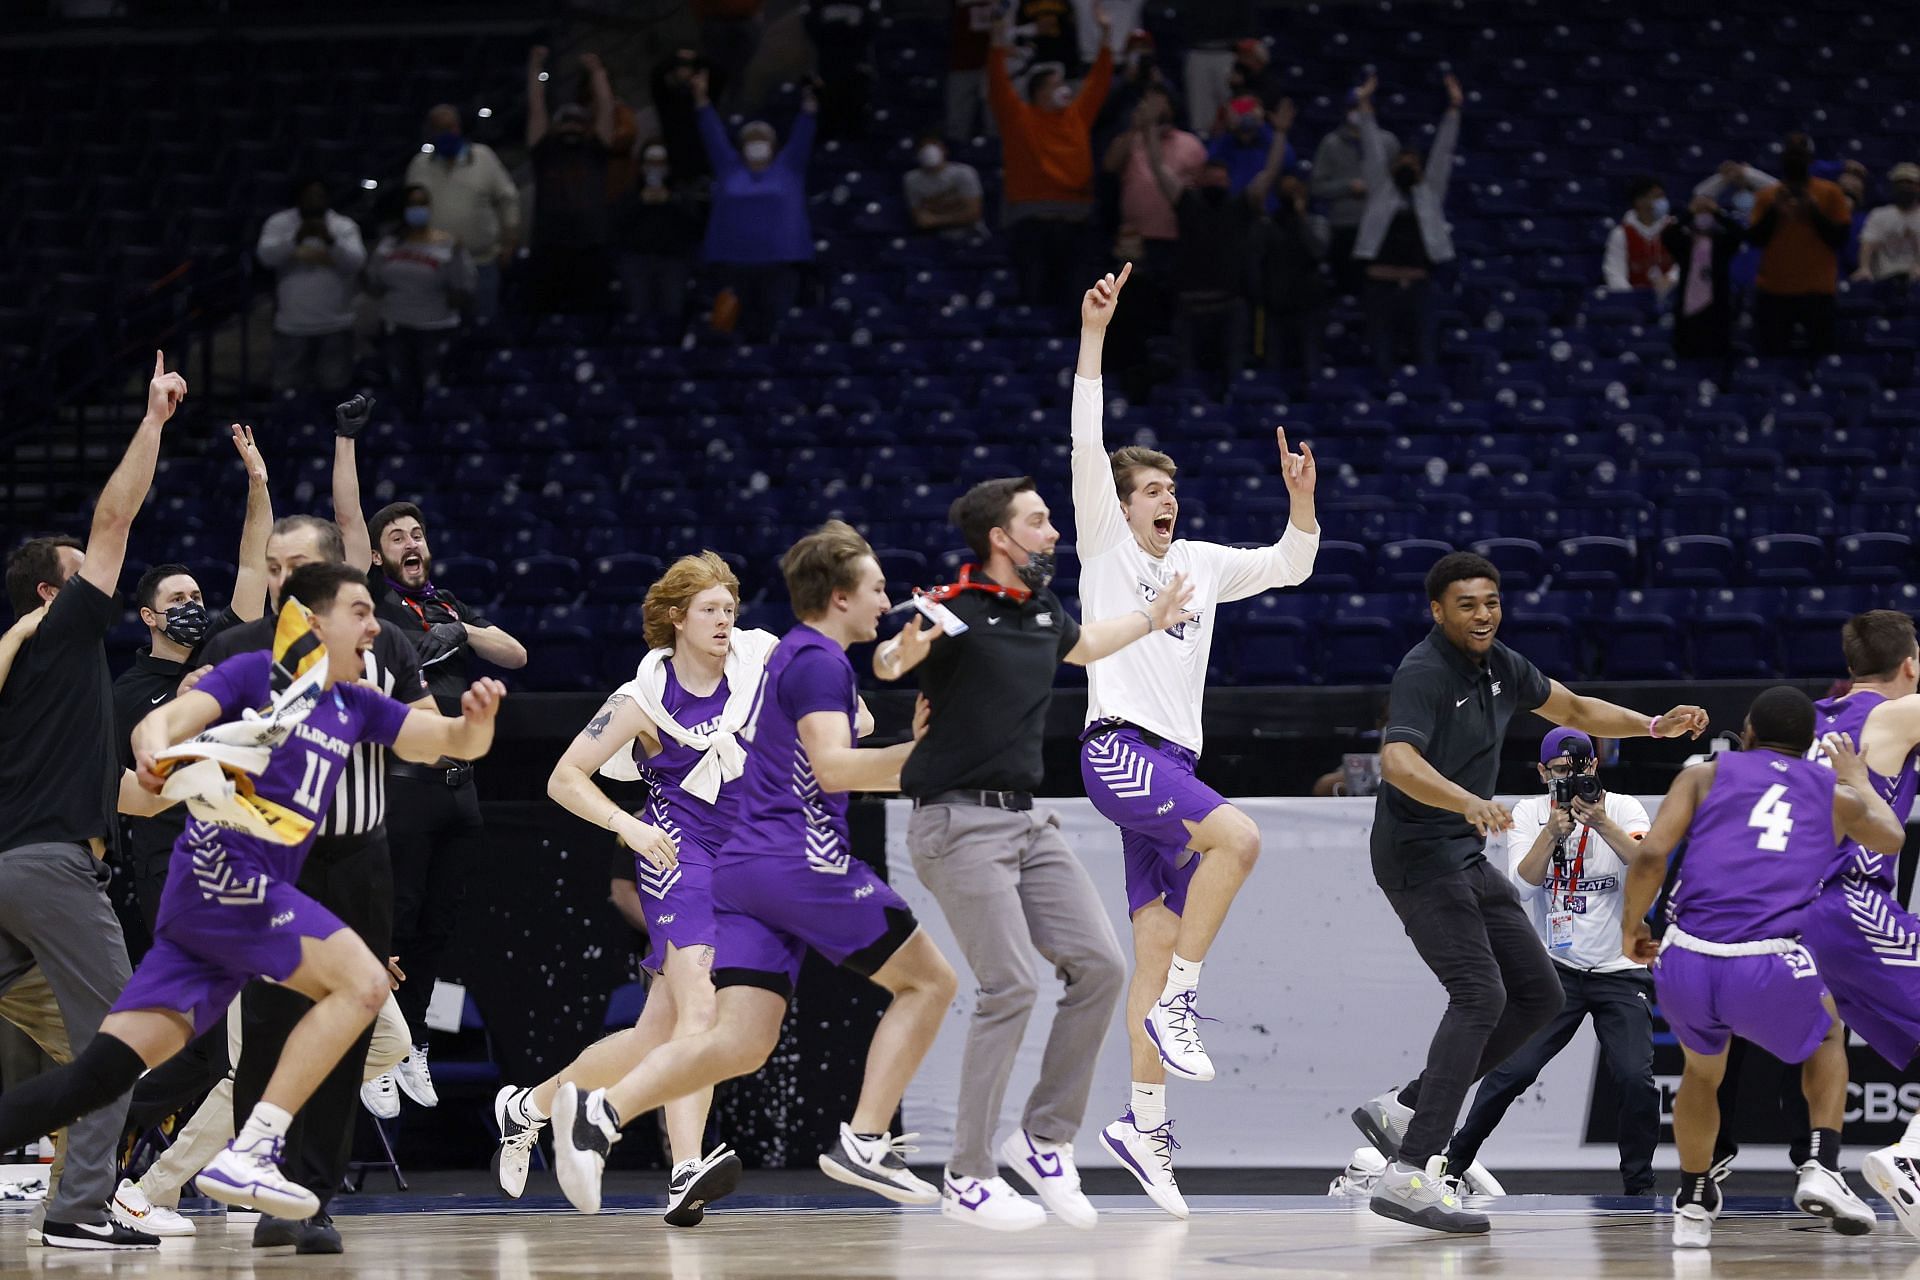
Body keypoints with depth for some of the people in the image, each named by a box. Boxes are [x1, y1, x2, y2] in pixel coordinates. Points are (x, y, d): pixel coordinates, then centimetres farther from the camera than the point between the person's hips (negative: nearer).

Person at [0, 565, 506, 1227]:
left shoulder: (354, 707, 22)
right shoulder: (256, 674, 2)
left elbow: (457, 742, 23)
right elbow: (162, 723, -11)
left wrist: (479, 716, -1)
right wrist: (155, 752, -35)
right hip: (222, 869, -7)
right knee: (362, 980, -17)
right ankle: (249, 1154, -21)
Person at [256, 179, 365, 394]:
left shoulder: (345, 227, 2)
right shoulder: (278, 224, 1)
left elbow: (356, 261, -12)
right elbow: (266, 256, -14)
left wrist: (330, 240, -29)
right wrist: (296, 239, -29)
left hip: (335, 327, 1)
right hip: (292, 327, -1)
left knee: (335, 391, 6)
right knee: (289, 392, 0)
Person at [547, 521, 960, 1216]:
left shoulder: (794, 656, 24)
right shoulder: (818, 660, -7)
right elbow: (833, 766, -20)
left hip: (745, 867, 9)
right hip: (802, 861, -9)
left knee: (739, 1043, -2)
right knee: (928, 978, 2)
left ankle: (599, 1110, -19)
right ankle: (864, 1143, -6)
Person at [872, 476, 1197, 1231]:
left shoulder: (1043, 609, 12)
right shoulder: (956, 609, -11)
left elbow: (1082, 646, 35)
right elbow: (886, 662, -27)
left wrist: (1152, 620, 41)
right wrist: (903, 649, -49)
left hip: (1028, 821, 8)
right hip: (959, 822, -8)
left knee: (1100, 967, -2)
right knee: (1011, 986, -15)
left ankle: (1046, 1138, 10)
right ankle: (968, 1178, -7)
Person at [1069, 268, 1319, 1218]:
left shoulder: (1202, 564, 19)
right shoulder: (1106, 547, 4)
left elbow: (1290, 565, 25)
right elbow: (1086, 446, -6)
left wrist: (1301, 497, 6)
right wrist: (1093, 336, -11)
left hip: (1173, 763, 7)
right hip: (1119, 748, -6)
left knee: (1159, 945, 2)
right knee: (1237, 836, -29)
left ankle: (1143, 1117, 3)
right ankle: (1178, 1004, -22)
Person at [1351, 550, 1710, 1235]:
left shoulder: (1499, 665, 9)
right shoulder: (1424, 673, -18)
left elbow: (1572, 709, 26)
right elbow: (1397, 762, -34)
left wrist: (1655, 726, 12)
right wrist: (1469, 802, -50)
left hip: (1467, 859, 9)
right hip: (1419, 856, -9)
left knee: (1538, 995, 8)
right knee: (1480, 996, -22)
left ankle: (1402, 1108, 11)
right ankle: (1408, 1174, -28)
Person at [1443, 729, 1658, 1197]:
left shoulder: (1623, 808, -2)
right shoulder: (1529, 813, 1)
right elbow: (1523, 884, -12)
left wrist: (1601, 823, -31)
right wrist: (1554, 831, -24)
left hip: (1620, 971, 0)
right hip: (1556, 967, 0)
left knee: (1636, 1079, -13)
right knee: (1512, 1070, -10)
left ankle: (1638, 1183, 5)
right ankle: (1454, 1160, 8)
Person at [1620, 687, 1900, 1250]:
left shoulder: (1705, 775, 17)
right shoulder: (1834, 793, 21)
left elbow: (1650, 856, 2)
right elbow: (1891, 840, 44)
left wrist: (1631, 926, 18)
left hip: (1684, 969, 1)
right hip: (1768, 972, -1)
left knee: (1703, 1070, 34)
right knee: (1826, 1037, 33)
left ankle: (1693, 1205, 33)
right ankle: (1822, 1169, 13)